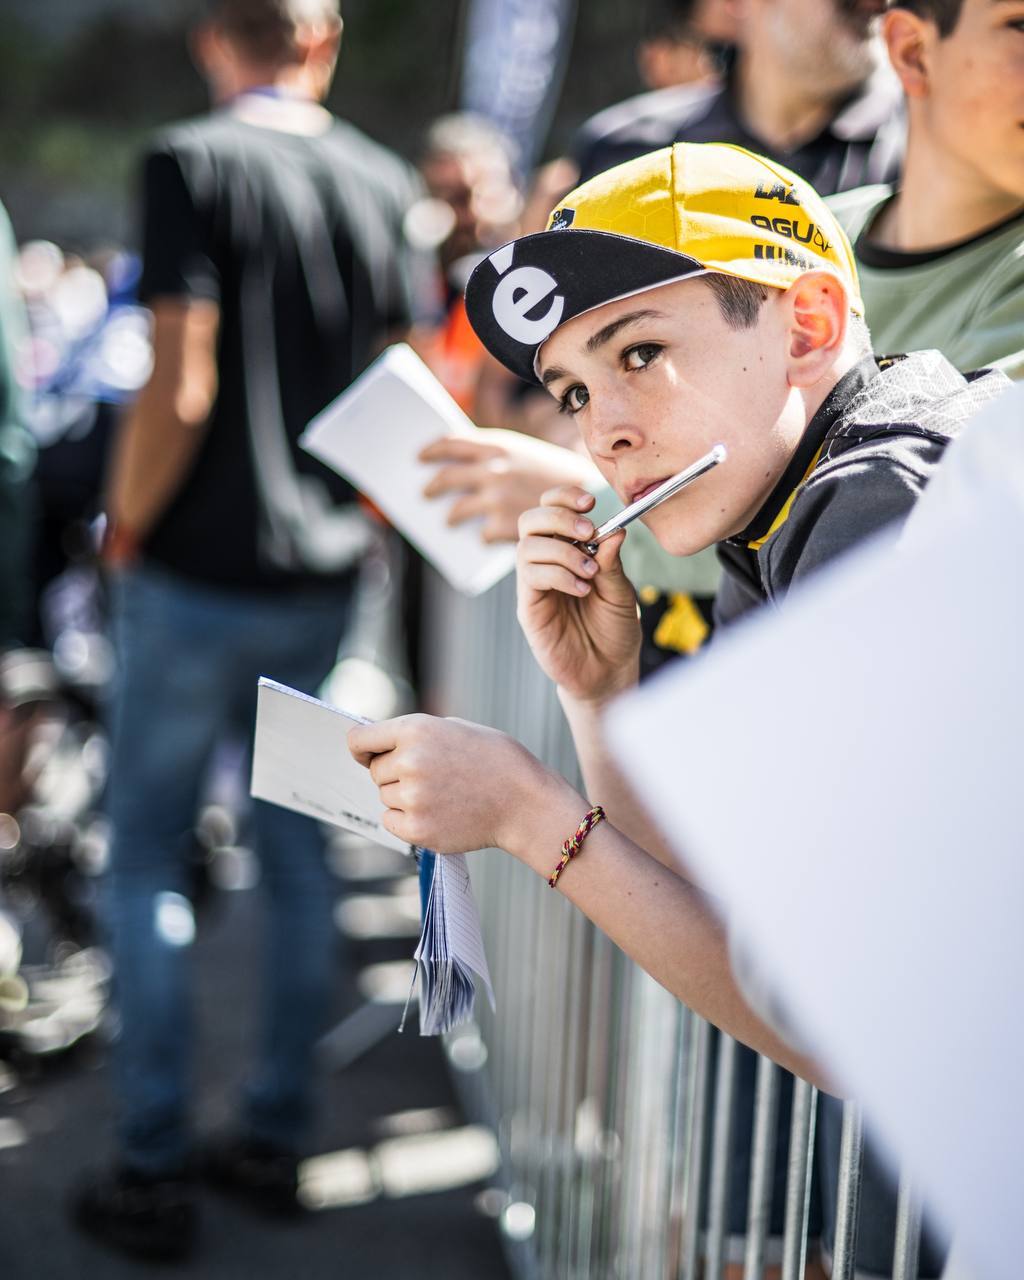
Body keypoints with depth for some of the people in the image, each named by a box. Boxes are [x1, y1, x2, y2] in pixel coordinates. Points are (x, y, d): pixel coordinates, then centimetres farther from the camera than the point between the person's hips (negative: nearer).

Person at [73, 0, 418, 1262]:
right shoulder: (383, 181, 6)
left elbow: (180, 389, -18)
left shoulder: (193, 163, -11)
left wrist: (125, 526, -5)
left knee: (146, 861, 6)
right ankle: (276, 1134, 23)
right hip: (323, 580, 5)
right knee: (296, 848, 14)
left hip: (196, 578, -5)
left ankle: (153, 1170, 10)